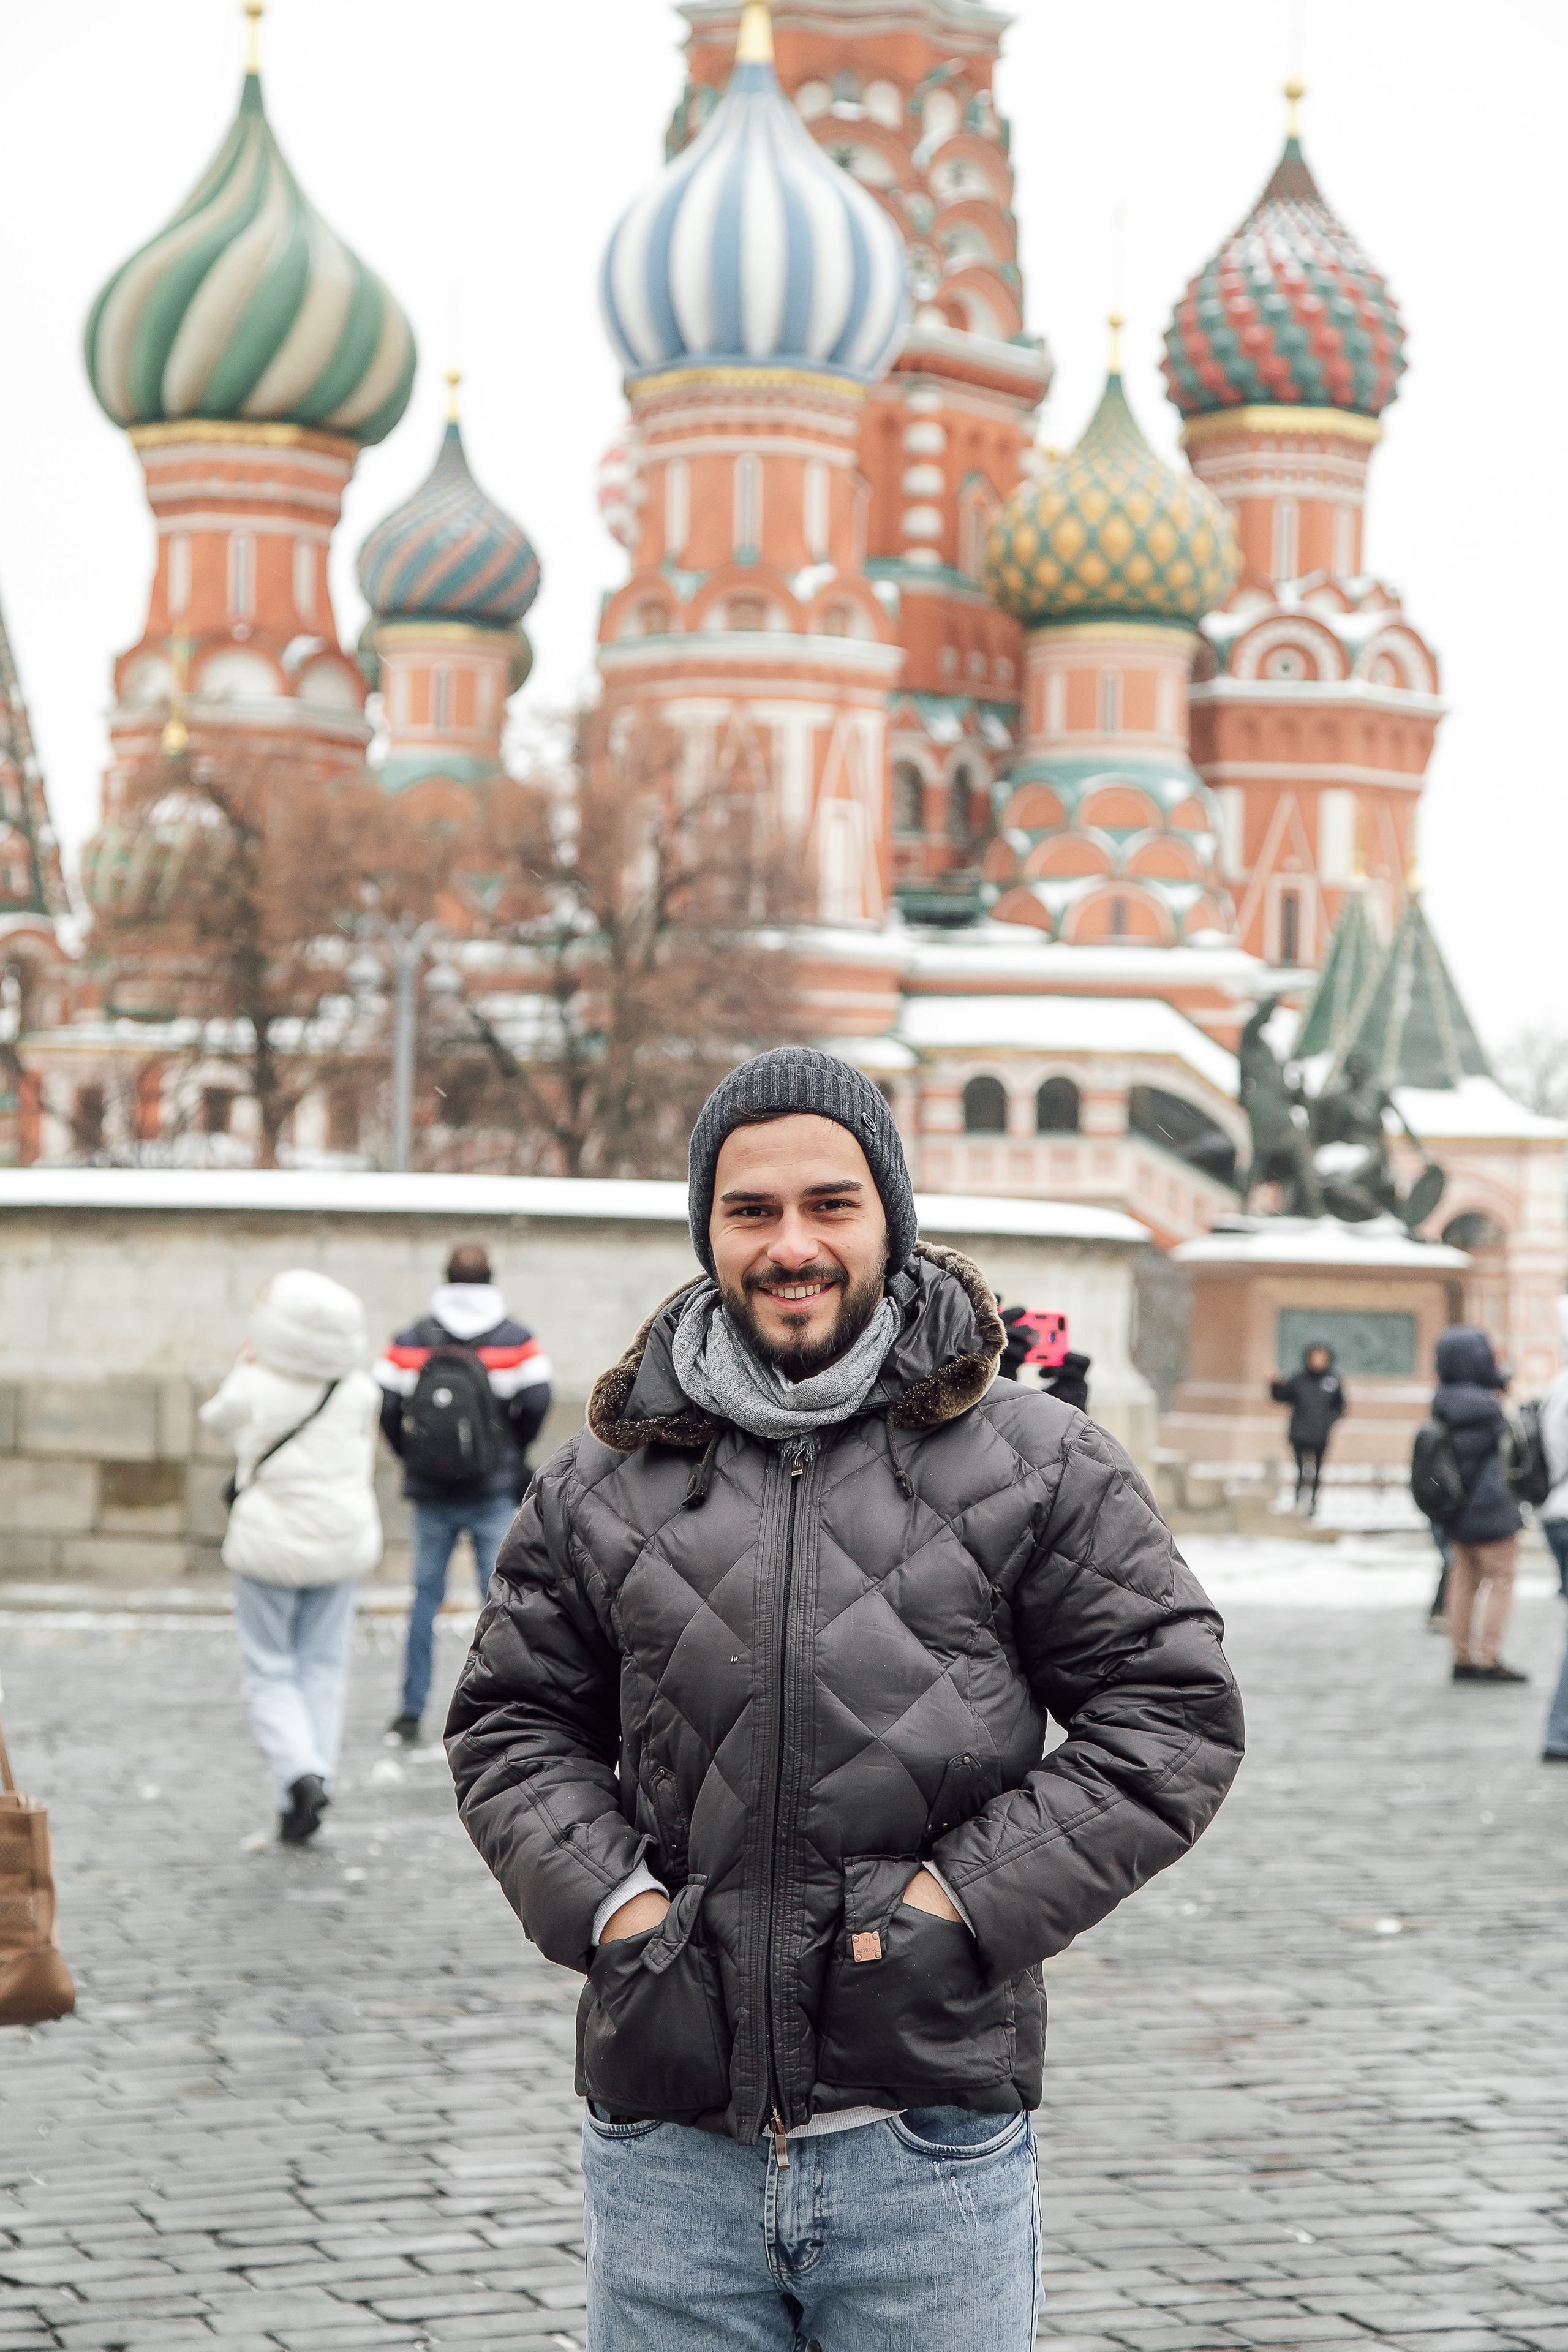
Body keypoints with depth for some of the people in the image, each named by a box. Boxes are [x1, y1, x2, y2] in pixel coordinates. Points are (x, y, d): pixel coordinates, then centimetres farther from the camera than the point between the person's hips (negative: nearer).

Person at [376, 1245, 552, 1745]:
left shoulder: (410, 1341, 4)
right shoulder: (517, 1339, 1)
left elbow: (387, 1405, -4)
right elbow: (537, 1401, -10)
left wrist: (409, 1458, 10)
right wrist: (514, 1454, 7)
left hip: (431, 1492, 2)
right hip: (494, 1492, -1)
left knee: (426, 1596, 8)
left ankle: (411, 1712, 6)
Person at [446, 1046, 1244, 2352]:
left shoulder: (1036, 1462, 1)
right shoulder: (606, 1478, 8)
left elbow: (1174, 1714, -1)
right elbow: (511, 1720, 14)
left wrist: (963, 1902, -10)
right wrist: (608, 1906, -4)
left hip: (935, 2136, -2)